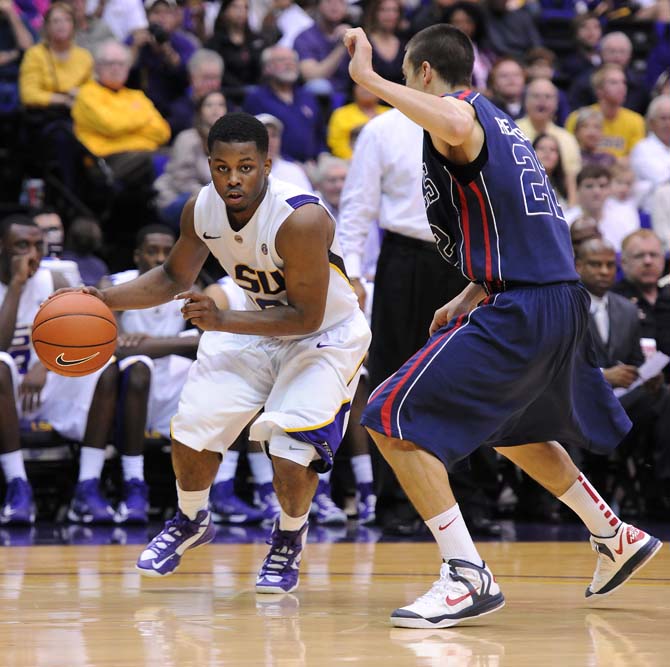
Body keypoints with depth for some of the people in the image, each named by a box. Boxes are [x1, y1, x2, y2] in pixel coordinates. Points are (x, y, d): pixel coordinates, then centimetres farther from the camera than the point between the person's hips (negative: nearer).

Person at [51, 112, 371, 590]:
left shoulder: (302, 219, -34)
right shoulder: (201, 210, -14)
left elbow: (306, 316, -29)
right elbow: (175, 277, 5)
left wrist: (222, 321, -37)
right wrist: (104, 299, -9)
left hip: (325, 335, -6)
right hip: (253, 325, 6)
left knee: (293, 451, -23)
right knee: (192, 429, -1)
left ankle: (290, 535, 10)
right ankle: (191, 521, 31)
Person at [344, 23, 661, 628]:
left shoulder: (460, 107, -7)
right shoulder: (495, 120, 22)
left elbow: (456, 127, -36)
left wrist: (369, 79, -28)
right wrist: (468, 299, 23)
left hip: (518, 315, -10)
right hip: (560, 302, 10)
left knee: (393, 421, -12)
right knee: (513, 430, 34)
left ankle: (468, 577, -15)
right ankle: (617, 539, 43)